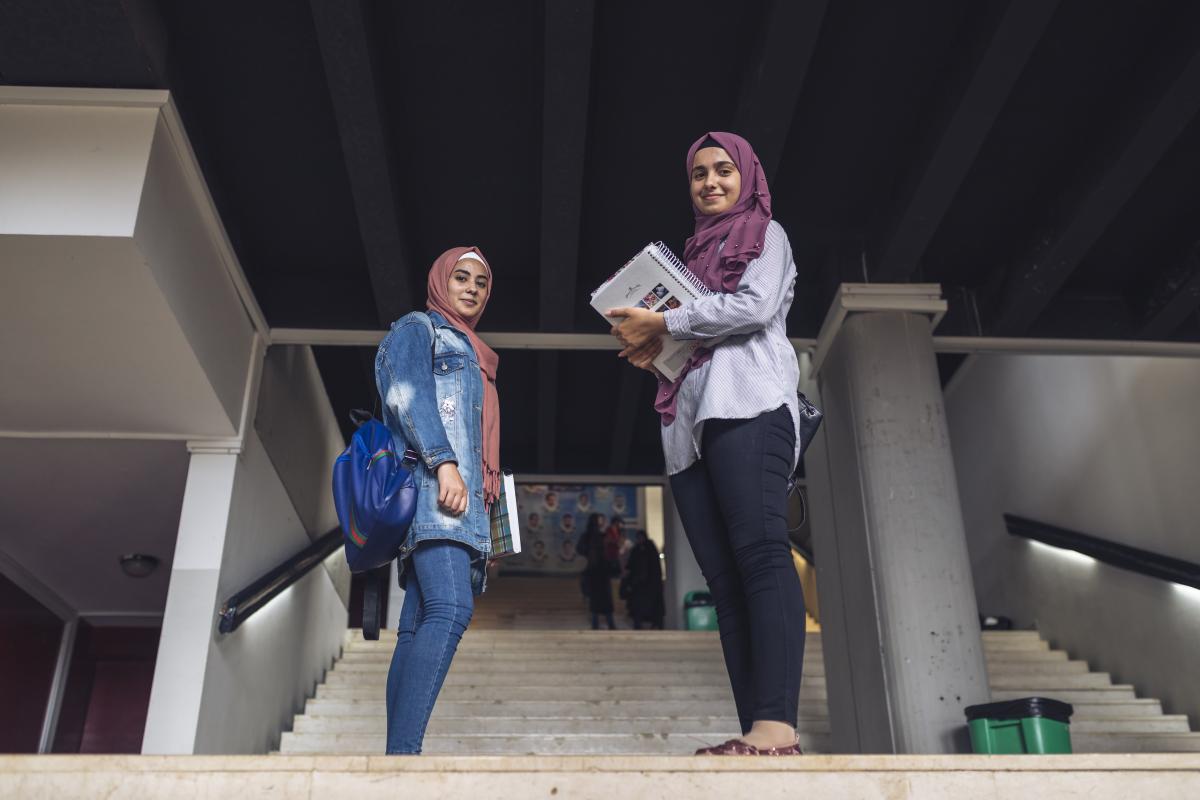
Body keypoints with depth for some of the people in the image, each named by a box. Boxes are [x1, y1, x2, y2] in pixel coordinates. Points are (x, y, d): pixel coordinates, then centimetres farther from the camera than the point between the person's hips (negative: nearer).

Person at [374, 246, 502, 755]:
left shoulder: (471, 356, 34)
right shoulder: (415, 329, 10)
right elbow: (407, 394, -8)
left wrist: (486, 523, 20)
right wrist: (444, 461, -22)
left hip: (461, 494, 8)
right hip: (431, 481, -8)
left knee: (419, 627, -2)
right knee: (451, 609, -25)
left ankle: (397, 755, -7)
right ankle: (402, 751, -31)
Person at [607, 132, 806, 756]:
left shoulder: (764, 235, 14)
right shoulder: (693, 254, 32)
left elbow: (755, 306, -6)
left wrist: (662, 324, -2)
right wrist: (651, 349, 8)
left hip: (746, 406, -7)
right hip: (690, 424, 7)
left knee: (760, 552, -21)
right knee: (725, 579, -4)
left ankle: (777, 726, -27)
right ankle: (755, 731, -7)